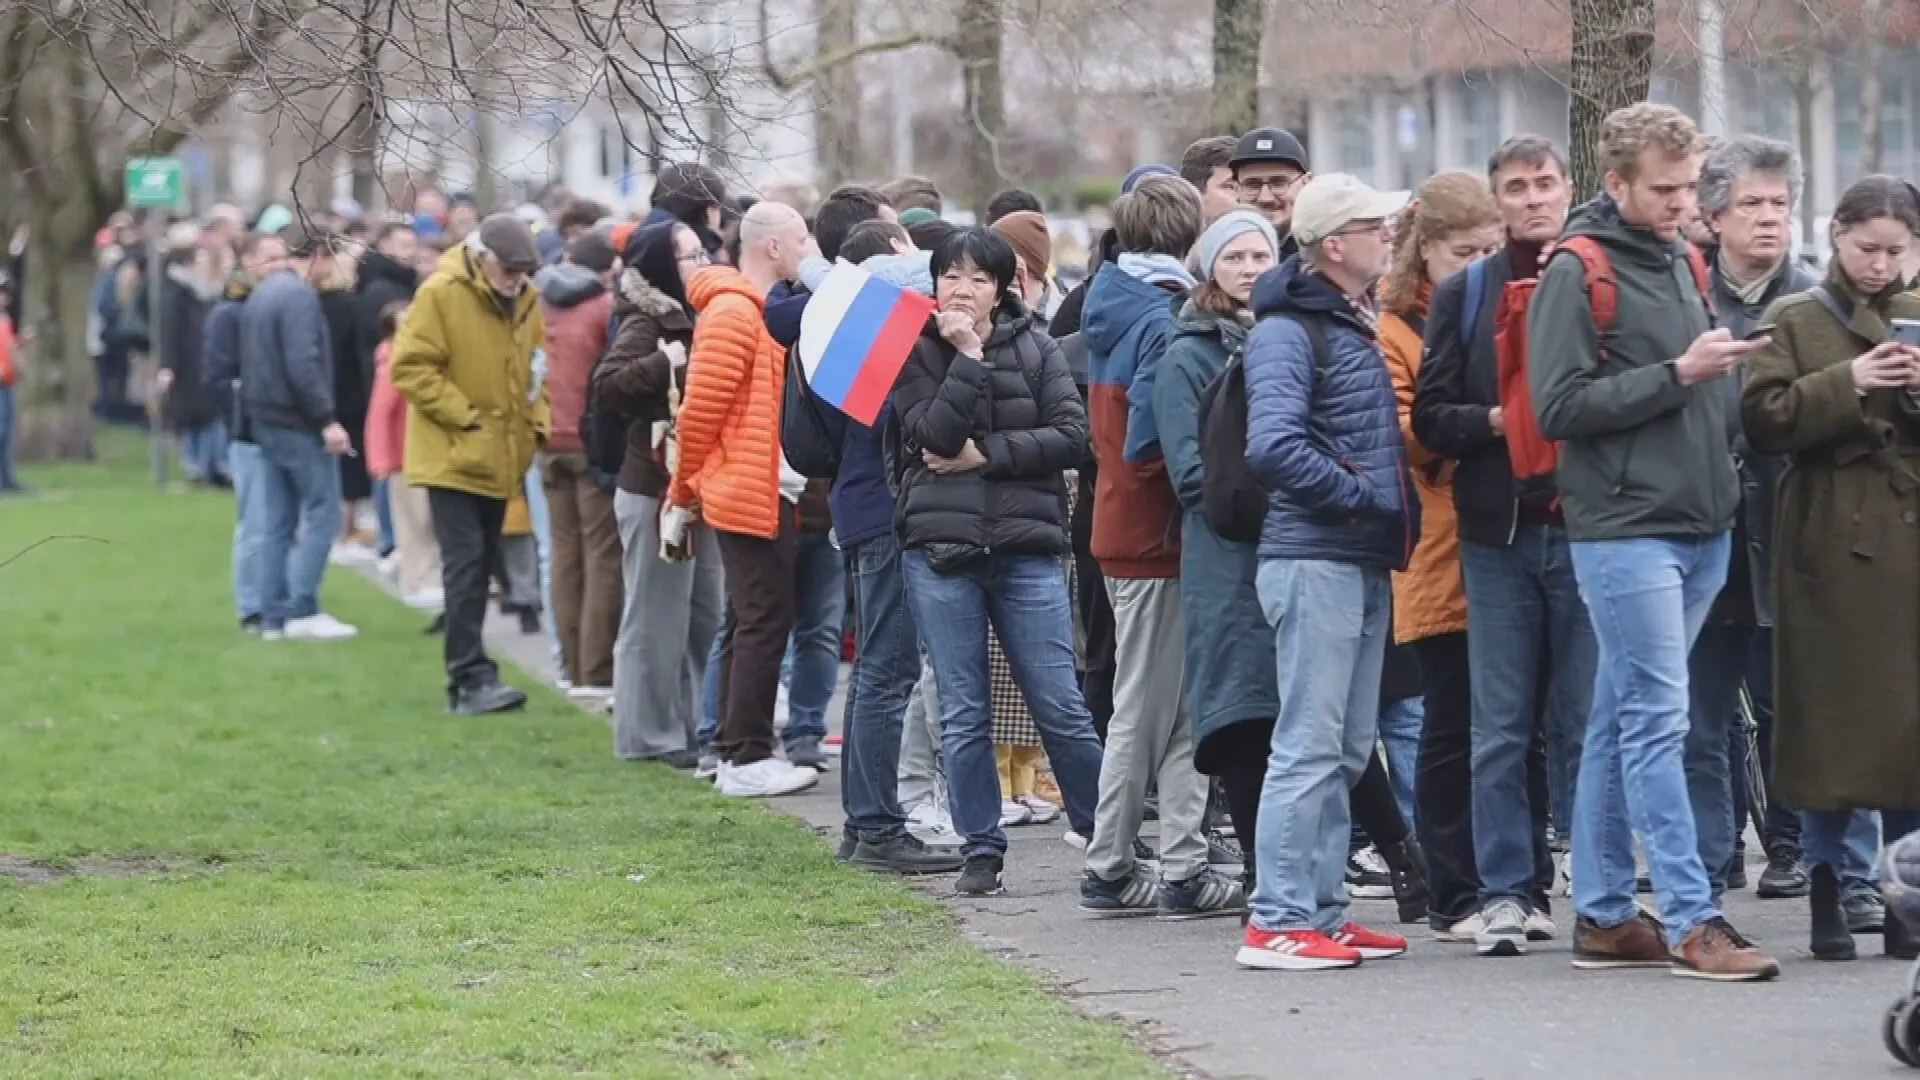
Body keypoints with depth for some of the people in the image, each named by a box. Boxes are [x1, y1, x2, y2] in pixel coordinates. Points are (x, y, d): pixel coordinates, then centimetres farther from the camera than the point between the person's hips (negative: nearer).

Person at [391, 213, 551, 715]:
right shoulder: (440, 294, -13)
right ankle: (472, 678, -14)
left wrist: (538, 420, 5)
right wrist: (465, 416, -17)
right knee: (465, 563, -12)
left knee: (481, 563, 11)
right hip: (452, 455, -7)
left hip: (499, 458, 7)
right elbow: (411, 367, -15)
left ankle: (467, 676, 16)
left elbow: (536, 367, 20)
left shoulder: (526, 301, 7)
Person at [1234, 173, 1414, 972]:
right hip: (1313, 560, -9)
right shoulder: (1289, 331, -10)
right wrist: (1360, 496, -15)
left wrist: (1393, 513, 11)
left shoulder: (1356, 327, 18)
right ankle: (1277, 922, -9)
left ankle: (1322, 910, 16)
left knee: (1348, 750, 11)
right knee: (1309, 746, -10)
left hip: (1364, 563, 9)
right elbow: (1274, 447, -23)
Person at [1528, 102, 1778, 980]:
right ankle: (1691, 922, -10)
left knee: (1622, 724, 11)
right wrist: (1678, 374, -17)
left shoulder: (1683, 262, 15)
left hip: (1698, 527, 7)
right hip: (1624, 531, -7)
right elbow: (1559, 407, -15)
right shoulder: (1576, 272, -8)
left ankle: (1603, 915, 15)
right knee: (1657, 720, -9)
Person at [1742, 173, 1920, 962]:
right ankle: (1827, 901, 5)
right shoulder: (1794, 321, 6)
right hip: (1830, 544, -2)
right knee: (1832, 719, -2)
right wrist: (1847, 384, -16)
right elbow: (1763, 419, -6)